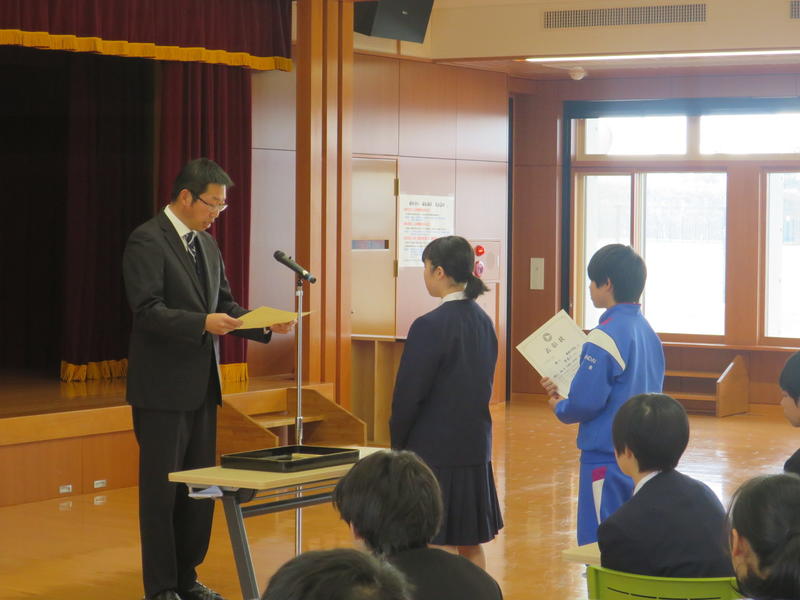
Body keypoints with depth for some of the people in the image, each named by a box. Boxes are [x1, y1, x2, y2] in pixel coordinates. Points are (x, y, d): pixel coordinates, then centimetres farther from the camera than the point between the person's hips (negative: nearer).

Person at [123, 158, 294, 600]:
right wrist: (203, 323, -32)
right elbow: (148, 310, -20)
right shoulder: (147, 241, -12)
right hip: (163, 386, -8)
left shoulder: (206, 244, 13)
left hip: (202, 384, 8)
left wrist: (266, 325, -1)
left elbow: (225, 303, 15)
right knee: (161, 488, 0)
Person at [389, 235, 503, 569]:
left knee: (442, 550, -1)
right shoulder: (483, 322, 6)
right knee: (471, 545, 16)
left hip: (435, 452, -8)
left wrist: (397, 444, 0)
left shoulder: (430, 326, -17)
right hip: (476, 447, 8)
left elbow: (409, 395, -14)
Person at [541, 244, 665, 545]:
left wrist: (560, 407, 1)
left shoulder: (606, 335, -17)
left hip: (607, 459, -8)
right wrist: (565, 392, 16)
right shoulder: (648, 332, 9)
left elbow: (586, 401, -21)